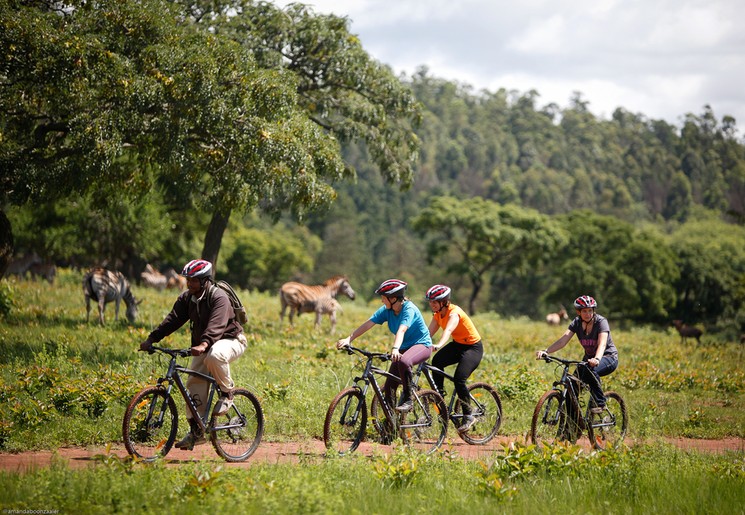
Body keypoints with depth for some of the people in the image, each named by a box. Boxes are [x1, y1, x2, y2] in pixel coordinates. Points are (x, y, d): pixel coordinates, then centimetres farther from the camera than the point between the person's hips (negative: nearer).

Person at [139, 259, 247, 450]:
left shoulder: (218, 297, -22)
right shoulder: (187, 298, 0)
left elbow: (216, 324, -38)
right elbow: (173, 319, -7)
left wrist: (204, 344, -55)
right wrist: (151, 339, -20)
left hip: (229, 340, -7)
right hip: (203, 346, 7)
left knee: (214, 356, -40)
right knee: (194, 384, -5)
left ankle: (227, 393, -16)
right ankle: (196, 431, 3)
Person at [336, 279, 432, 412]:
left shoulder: (409, 309, -22)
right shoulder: (386, 310, -3)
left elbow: (401, 330, -38)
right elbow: (367, 325, -10)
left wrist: (395, 349, -54)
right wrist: (348, 339, -21)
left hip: (422, 345, -7)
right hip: (405, 348, 7)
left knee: (403, 361, -39)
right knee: (388, 388, -4)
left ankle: (407, 400, -26)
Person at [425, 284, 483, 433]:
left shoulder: (454, 313, -26)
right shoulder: (438, 315, -2)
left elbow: (448, 330, -44)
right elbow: (429, 333, -8)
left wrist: (439, 345, -62)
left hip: (473, 347, -7)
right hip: (457, 345, 7)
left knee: (459, 379, -22)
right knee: (437, 361, -23)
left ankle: (468, 416, -7)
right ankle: (439, 396, -12)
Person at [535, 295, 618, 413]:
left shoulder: (601, 321, -20)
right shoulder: (577, 322, -7)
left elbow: (602, 343, -35)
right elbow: (563, 340, -17)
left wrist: (597, 359, -56)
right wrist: (546, 351, -33)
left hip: (608, 357, -5)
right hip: (589, 357, 5)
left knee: (590, 370, -37)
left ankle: (600, 403, -21)